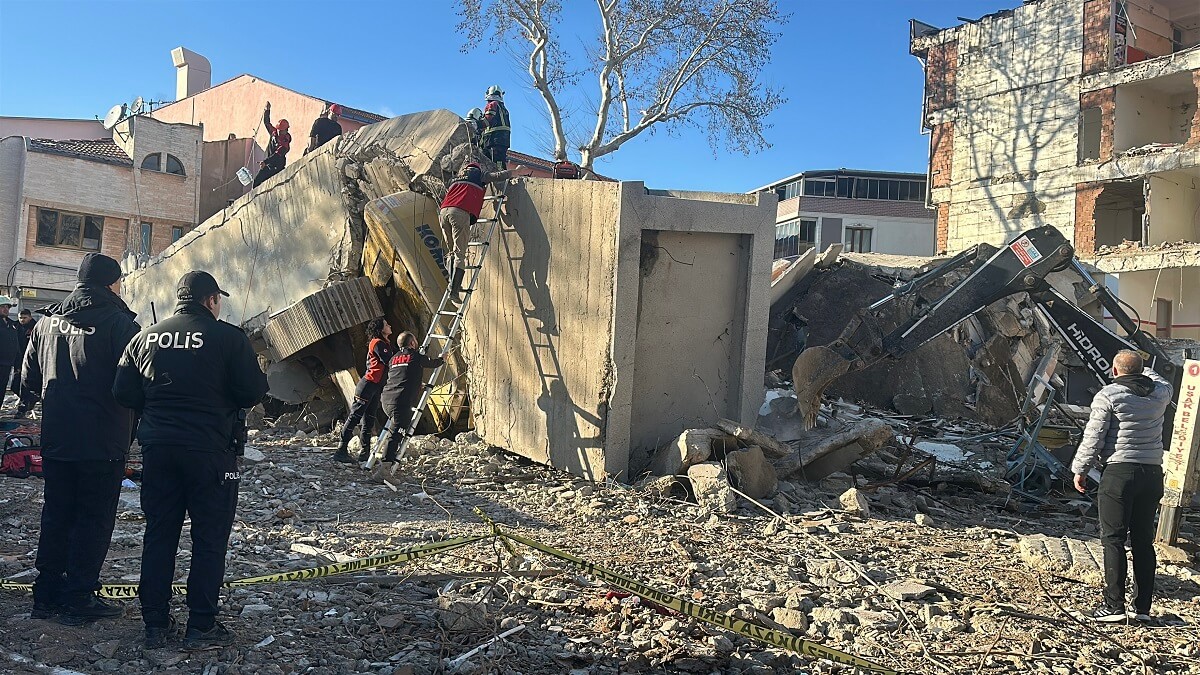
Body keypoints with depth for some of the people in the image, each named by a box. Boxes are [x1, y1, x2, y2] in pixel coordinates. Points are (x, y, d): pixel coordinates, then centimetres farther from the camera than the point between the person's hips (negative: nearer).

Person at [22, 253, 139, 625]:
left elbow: (28, 379, 14)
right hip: (103, 442, -6)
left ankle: (47, 594, 23)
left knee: (56, 514, 16)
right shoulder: (118, 323, -12)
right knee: (94, 519, 3)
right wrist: (131, 430, -1)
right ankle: (78, 600, 8)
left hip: (55, 439, 6)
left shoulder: (47, 322, 8)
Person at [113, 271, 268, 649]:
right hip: (210, 450, -5)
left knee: (158, 535, 13)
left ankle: (155, 624, 20)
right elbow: (254, 391, -12)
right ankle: (201, 627, 8)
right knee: (209, 539, 5)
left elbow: (124, 393, 5)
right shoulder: (227, 337, -8)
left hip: (158, 447, 5)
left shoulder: (146, 337, 6)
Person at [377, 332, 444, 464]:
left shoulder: (394, 358, 21)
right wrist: (442, 360, 41)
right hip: (401, 400, -7)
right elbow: (432, 363, 19)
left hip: (386, 397, 7)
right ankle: (387, 460, -15)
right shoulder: (416, 356, 3)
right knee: (396, 433, -9)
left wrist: (417, 383, 45)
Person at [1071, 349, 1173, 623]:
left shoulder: (1108, 396, -9)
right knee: (1143, 540, 11)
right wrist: (1145, 370, 51)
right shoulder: (1160, 393, 6)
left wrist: (1080, 469, 2)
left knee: (1113, 539, -2)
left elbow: (1093, 438, -9)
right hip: (1153, 473, 6)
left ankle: (1114, 605, -3)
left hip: (1119, 472, -6)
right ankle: (1143, 607, 15)